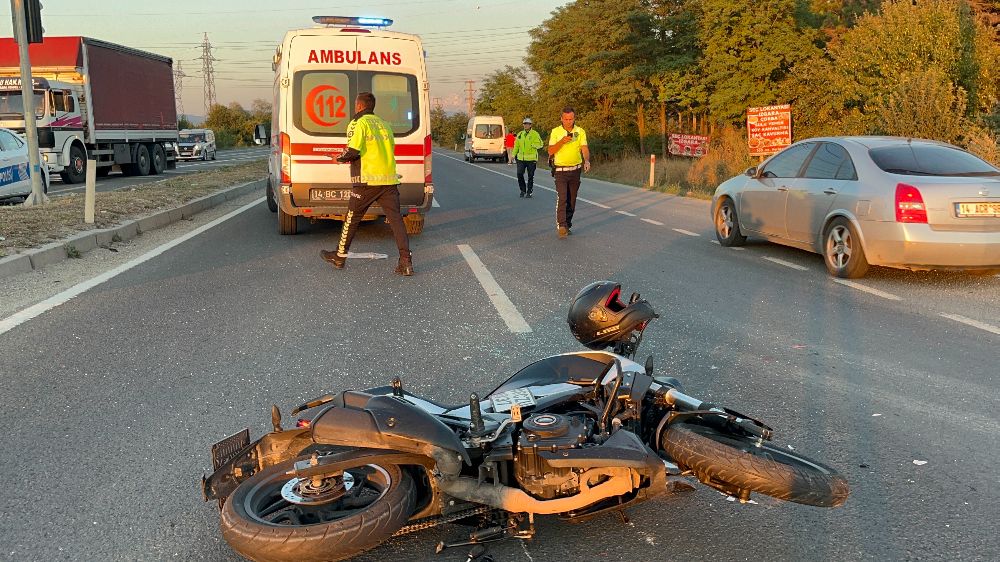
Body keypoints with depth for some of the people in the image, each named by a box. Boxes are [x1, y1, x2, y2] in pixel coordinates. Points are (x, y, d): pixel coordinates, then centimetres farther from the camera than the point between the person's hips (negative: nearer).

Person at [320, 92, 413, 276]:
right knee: (395, 219, -1)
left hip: (367, 180, -5)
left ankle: (340, 256, 23)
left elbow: (353, 151, -14)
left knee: (352, 218, 10)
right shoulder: (384, 124, 18)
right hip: (389, 179, 5)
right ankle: (406, 261, -10)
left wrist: (341, 157, 5)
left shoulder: (358, 123, -4)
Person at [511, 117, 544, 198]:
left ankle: (529, 192, 15)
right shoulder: (520, 134, 11)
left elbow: (540, 144, -9)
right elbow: (516, 145, 19)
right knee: (519, 174, -5)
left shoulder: (535, 134, -3)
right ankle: (523, 190, 13)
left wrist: (533, 145, -23)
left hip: (531, 158, -3)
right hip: (521, 158, 3)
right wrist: (514, 155, 14)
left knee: (530, 176, 4)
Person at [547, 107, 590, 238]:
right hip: (560, 170, -3)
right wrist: (561, 141, -22)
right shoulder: (555, 132, -1)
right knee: (561, 198, -16)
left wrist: (587, 161, -27)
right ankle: (561, 226, -20)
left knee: (572, 200, 8)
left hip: (575, 170, 3)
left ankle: (567, 225, 19)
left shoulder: (580, 132, 3)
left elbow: (585, 149, -7)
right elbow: (550, 151, -7)